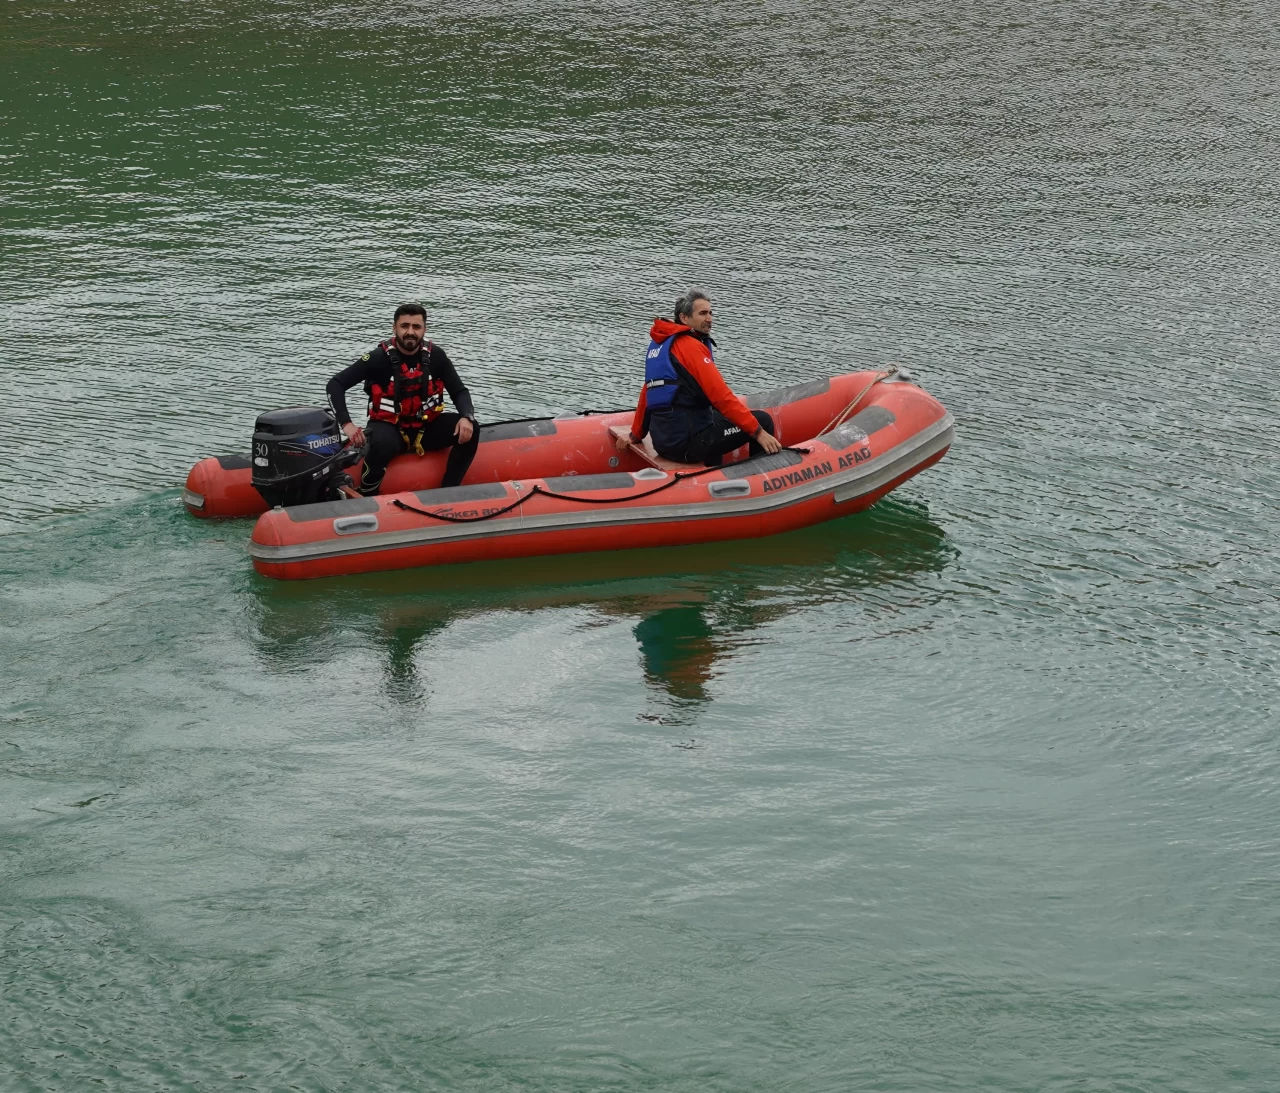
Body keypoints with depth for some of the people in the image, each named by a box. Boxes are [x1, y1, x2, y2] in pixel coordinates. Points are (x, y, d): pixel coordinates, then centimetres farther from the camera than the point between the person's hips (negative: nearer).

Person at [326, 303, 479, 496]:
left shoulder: (435, 356, -4)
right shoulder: (379, 358, -13)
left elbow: (459, 391, 4)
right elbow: (335, 384, -12)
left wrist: (466, 417, -19)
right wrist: (346, 423, -26)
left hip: (425, 429, 4)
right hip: (389, 428, -4)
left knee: (469, 430, -19)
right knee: (382, 444, -39)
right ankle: (366, 498, -18)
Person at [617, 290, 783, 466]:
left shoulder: (658, 344, 14)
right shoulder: (691, 346, -12)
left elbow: (647, 392, 22)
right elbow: (721, 396, -19)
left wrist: (636, 435, 30)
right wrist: (759, 432, -19)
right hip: (688, 441, -10)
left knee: (717, 417, 39)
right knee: (762, 420, -5)